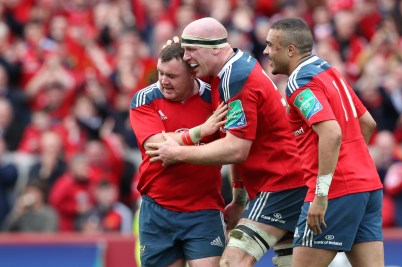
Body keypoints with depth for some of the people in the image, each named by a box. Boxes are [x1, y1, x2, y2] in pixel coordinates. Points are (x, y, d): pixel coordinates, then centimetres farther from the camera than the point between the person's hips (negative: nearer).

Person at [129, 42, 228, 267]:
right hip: (157, 212, 1)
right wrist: (200, 131, -26)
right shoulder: (144, 100, -4)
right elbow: (156, 146, -19)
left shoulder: (213, 98, -4)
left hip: (204, 210, -1)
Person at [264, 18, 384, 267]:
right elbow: (368, 123, 23)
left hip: (337, 191, -9)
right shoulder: (330, 72, 16)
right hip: (368, 185, 9)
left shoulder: (301, 83, -11)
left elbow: (331, 133, -24)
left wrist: (321, 195, -24)